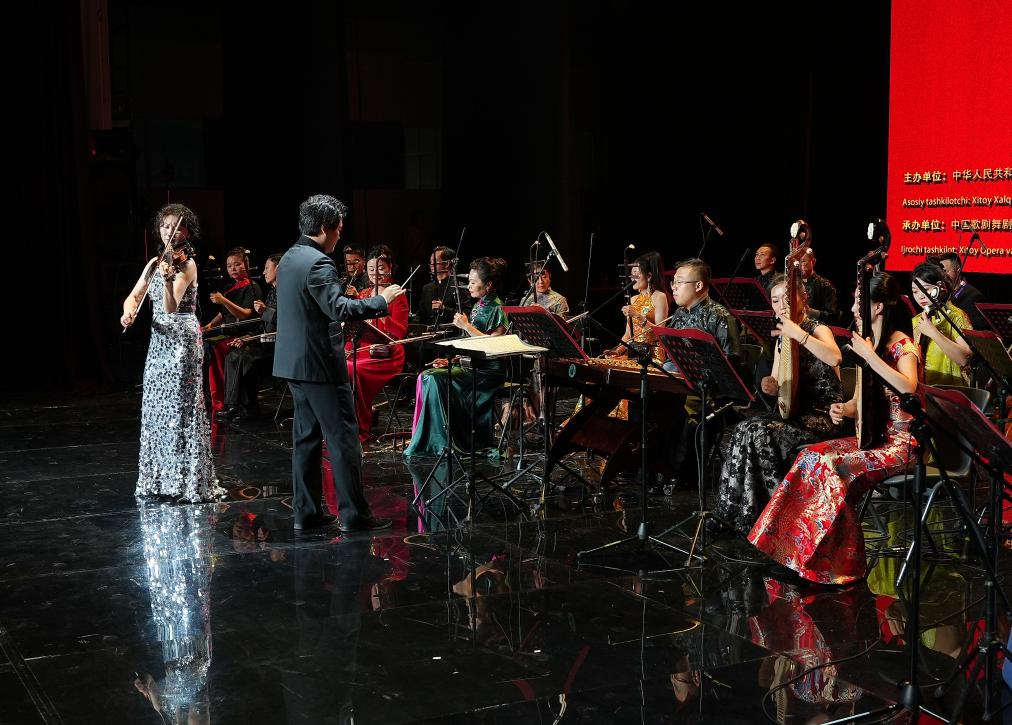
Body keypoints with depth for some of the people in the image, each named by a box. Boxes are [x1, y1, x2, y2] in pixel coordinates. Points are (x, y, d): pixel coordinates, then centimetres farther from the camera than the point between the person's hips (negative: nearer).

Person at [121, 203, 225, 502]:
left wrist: (169, 281, -41)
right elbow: (134, 296, 10)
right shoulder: (155, 263, 11)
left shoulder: (187, 265, -10)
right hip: (159, 341, 7)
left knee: (181, 409, -6)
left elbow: (171, 306, -22)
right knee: (157, 409, 10)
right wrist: (128, 311, -12)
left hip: (182, 342, -7)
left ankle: (191, 480, 1)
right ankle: (161, 476, 20)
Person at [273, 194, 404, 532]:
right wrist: (381, 300, -18)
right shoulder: (318, 263, -18)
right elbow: (338, 309, -27)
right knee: (343, 439, -3)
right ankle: (353, 514, 0)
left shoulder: (289, 258, 13)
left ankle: (306, 512, 16)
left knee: (306, 437, 13)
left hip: (293, 362, 10)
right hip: (320, 364, -10)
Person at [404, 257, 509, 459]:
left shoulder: (497, 310, -11)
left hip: (489, 371, -9)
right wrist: (453, 360, 9)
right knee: (426, 377, -7)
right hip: (471, 365, 9)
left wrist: (467, 326, -19)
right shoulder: (478, 306, 17)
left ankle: (443, 443, -17)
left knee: (436, 379, -23)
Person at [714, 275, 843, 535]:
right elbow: (777, 385, 14)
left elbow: (835, 358, -31)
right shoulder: (782, 339, 13)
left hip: (823, 416, -7)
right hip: (795, 411, 7)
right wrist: (771, 385, -10)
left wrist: (798, 334, -34)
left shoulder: (818, 330, -8)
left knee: (762, 434, -28)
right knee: (743, 430, -18)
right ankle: (736, 513, -13)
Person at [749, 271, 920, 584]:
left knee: (832, 465, -26)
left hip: (901, 441, -8)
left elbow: (908, 387, -34)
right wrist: (843, 408, -6)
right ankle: (800, 549, -11)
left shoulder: (901, 344, -12)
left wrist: (869, 356, -27)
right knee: (811, 456, -12)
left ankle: (840, 563, -16)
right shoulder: (867, 342, 12)